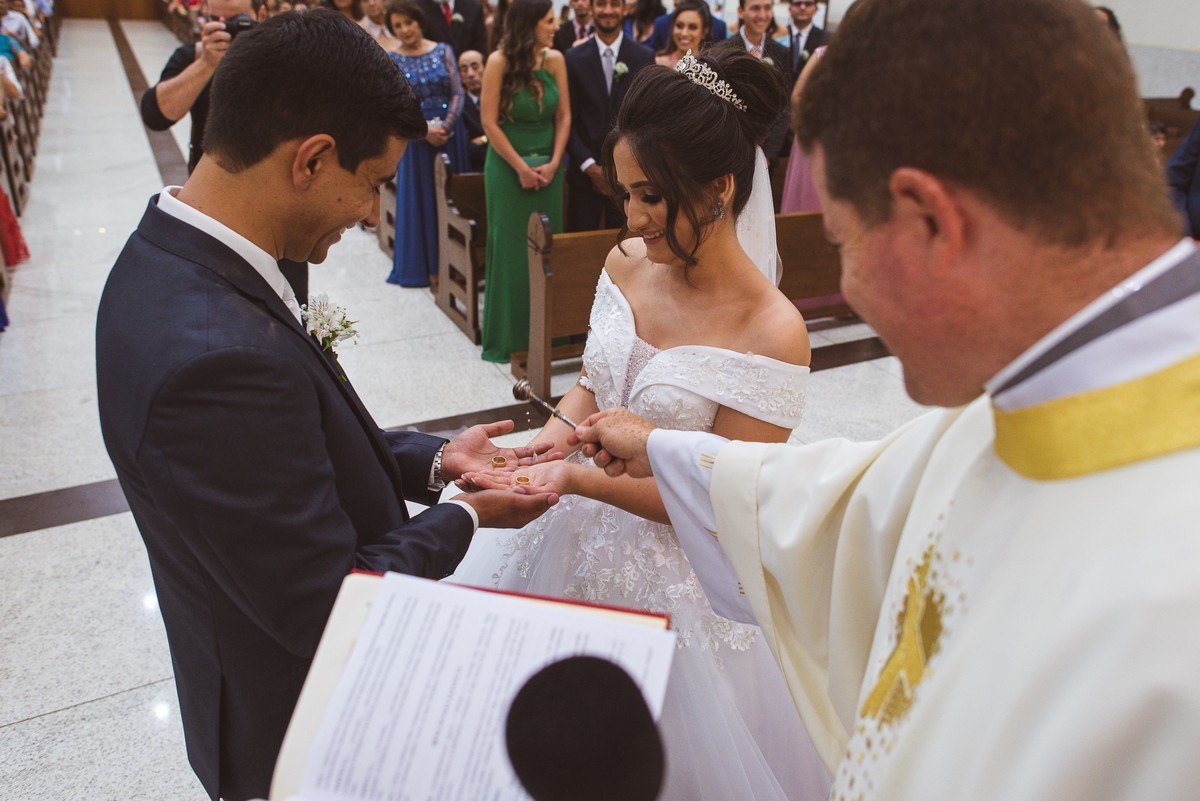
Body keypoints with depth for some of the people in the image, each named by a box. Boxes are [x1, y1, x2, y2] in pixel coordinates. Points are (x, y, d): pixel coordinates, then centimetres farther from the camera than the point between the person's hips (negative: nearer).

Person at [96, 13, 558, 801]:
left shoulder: (170, 261, -8)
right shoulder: (220, 356, -38)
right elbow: (327, 608, -28)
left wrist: (433, 459, -3)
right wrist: (465, 516, -15)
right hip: (297, 727, -7)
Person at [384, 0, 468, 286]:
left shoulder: (443, 51, 3)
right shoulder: (390, 60, 1)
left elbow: (457, 93, -1)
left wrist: (447, 125, -15)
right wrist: (424, 129, -16)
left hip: (450, 132, 1)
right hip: (415, 137, -1)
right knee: (419, 196, 4)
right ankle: (425, 264, 13)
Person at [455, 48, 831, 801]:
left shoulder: (771, 332, -24)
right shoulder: (626, 263, -5)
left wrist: (580, 479, -29)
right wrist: (558, 432, -14)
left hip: (675, 571, -5)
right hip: (581, 537, 6)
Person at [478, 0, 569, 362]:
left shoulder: (555, 59, 0)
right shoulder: (499, 61, -10)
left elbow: (563, 116, 2)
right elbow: (489, 122, -10)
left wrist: (554, 163, -8)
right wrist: (521, 167, -12)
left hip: (548, 167, 3)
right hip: (508, 167, -3)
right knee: (510, 249, 3)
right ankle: (509, 336, 14)